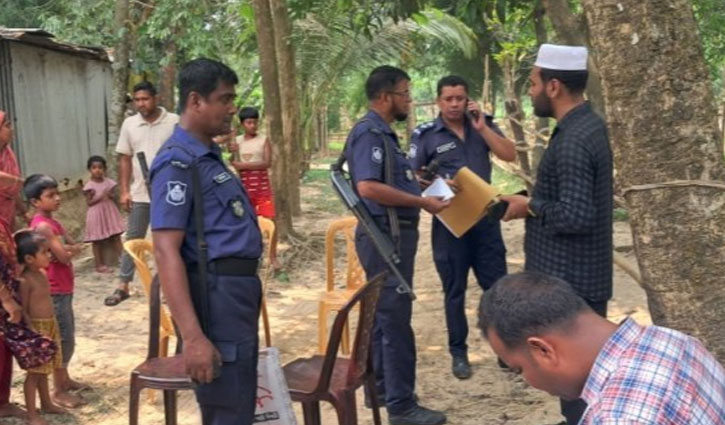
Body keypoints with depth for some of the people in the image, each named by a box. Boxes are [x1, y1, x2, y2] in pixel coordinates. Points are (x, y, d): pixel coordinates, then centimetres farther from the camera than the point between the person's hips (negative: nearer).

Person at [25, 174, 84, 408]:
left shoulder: (53, 222, 12)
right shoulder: (42, 226, -20)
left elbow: (77, 247, 6)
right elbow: (64, 257, -23)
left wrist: (67, 249, -13)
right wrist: (68, 250, -3)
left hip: (63, 289, 10)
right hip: (54, 292, -10)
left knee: (67, 337, 18)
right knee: (63, 339, -3)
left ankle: (64, 378, 32)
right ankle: (58, 390, 6)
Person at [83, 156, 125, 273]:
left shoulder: (108, 182, 4)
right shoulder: (90, 186, -9)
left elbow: (114, 198, 9)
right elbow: (89, 202, -11)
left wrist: (111, 195, -13)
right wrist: (100, 197, -22)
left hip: (110, 212, 4)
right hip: (97, 215, -4)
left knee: (116, 237, 5)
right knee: (97, 241, 3)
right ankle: (99, 265, 9)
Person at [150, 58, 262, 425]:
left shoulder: (208, 155, 16)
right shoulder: (178, 162, -15)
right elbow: (166, 251, -23)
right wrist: (193, 337, -29)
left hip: (237, 289, 10)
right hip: (217, 294, -10)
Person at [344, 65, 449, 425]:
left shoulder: (382, 132, 14)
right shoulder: (369, 132, -17)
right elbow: (368, 187, -29)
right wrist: (422, 202, -24)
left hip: (392, 235, 11)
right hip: (386, 236, -11)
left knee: (384, 315, 17)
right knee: (395, 319, -4)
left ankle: (382, 388, 29)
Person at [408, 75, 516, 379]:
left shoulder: (484, 124, 5)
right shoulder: (426, 135, -3)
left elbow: (510, 155, -5)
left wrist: (481, 128, -12)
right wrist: (423, 182, -24)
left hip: (485, 217, 3)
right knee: (455, 292, 7)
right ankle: (458, 354, 19)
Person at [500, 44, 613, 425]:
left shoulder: (573, 141, -23)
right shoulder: (586, 124, 9)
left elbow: (576, 216, -28)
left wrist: (531, 206, -14)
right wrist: (534, 198, 8)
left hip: (570, 276, -10)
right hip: (577, 272, 10)